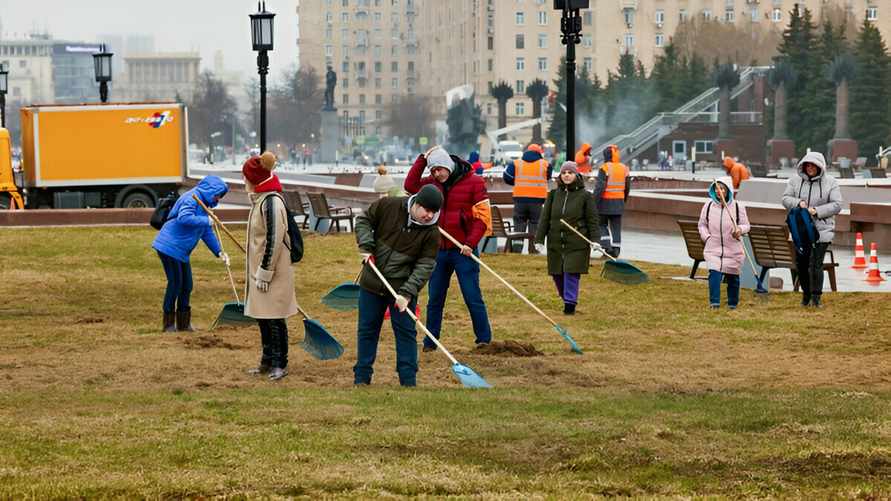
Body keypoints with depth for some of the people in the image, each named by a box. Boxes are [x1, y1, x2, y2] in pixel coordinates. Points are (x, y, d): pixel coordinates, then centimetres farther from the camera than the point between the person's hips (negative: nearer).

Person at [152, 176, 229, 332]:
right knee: (175, 283, -7)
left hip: (181, 252, 10)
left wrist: (219, 252, 9)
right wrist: (206, 221, -26)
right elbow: (184, 218, -34)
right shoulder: (192, 198, -16)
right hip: (170, 247, -10)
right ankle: (169, 324, 2)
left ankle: (183, 323, 21)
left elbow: (207, 233, 17)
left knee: (186, 285, 12)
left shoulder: (204, 203, 14)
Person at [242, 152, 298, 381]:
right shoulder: (259, 200, 13)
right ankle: (268, 360, 25)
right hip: (259, 269, 10)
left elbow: (274, 240, -21)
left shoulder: (271, 202, -18)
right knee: (262, 317, 16)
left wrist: (264, 273, -19)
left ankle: (280, 364, 4)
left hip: (273, 271, -10)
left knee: (274, 319, -3)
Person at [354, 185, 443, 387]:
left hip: (403, 288, -1)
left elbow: (425, 265, -15)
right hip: (372, 283, 1)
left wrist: (407, 292, -25)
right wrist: (366, 245, -11)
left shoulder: (431, 232, -13)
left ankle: (408, 381, 8)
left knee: (406, 333, 1)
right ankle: (361, 378, 19)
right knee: (367, 331, 9)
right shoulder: (388, 206, -11)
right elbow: (364, 220, 4)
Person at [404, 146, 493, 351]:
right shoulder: (432, 183, 9)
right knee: (434, 299, 8)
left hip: (463, 250, -5)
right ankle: (430, 342, 15)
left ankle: (484, 340, 6)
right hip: (439, 249, 5)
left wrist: (470, 243, -18)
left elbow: (482, 217, -10)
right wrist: (422, 159, -4)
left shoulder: (474, 182, -7)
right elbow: (410, 185, -1)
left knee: (473, 298, -3)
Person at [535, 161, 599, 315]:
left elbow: (592, 220, -1)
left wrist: (595, 240, -11)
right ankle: (566, 298, 28)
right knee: (557, 274, 7)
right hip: (556, 242, 4)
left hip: (576, 243, -4)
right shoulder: (554, 194, 7)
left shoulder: (584, 196, -1)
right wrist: (539, 239, 3)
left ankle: (570, 304, 0)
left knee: (572, 274, -9)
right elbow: (545, 218, 7)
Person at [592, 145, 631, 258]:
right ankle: (615, 250, 6)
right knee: (616, 227, 8)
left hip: (605, 201, -5)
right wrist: (623, 200, 26)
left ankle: (606, 246, -5)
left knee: (602, 225, 9)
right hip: (619, 202, 5)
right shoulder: (624, 168, 6)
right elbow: (627, 188, 13)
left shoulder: (604, 168, -13)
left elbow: (599, 187, -19)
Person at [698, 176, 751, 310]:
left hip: (733, 250, 0)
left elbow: (746, 225, 3)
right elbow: (702, 224, 13)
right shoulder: (708, 206, 3)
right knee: (714, 274, -17)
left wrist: (740, 230, -19)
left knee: (733, 277, 7)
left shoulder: (737, 207, -3)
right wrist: (706, 237, -4)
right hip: (713, 249, 0)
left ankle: (733, 303, 23)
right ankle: (714, 302, -17)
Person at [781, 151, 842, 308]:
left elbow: (836, 205, -5)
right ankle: (806, 294, 26)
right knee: (800, 263, 8)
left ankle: (816, 297, 1)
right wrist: (798, 203, -16)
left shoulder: (830, 183, -1)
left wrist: (817, 211, -17)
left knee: (816, 264, -10)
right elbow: (785, 199, 5)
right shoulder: (795, 181, 5)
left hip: (822, 230, -3)